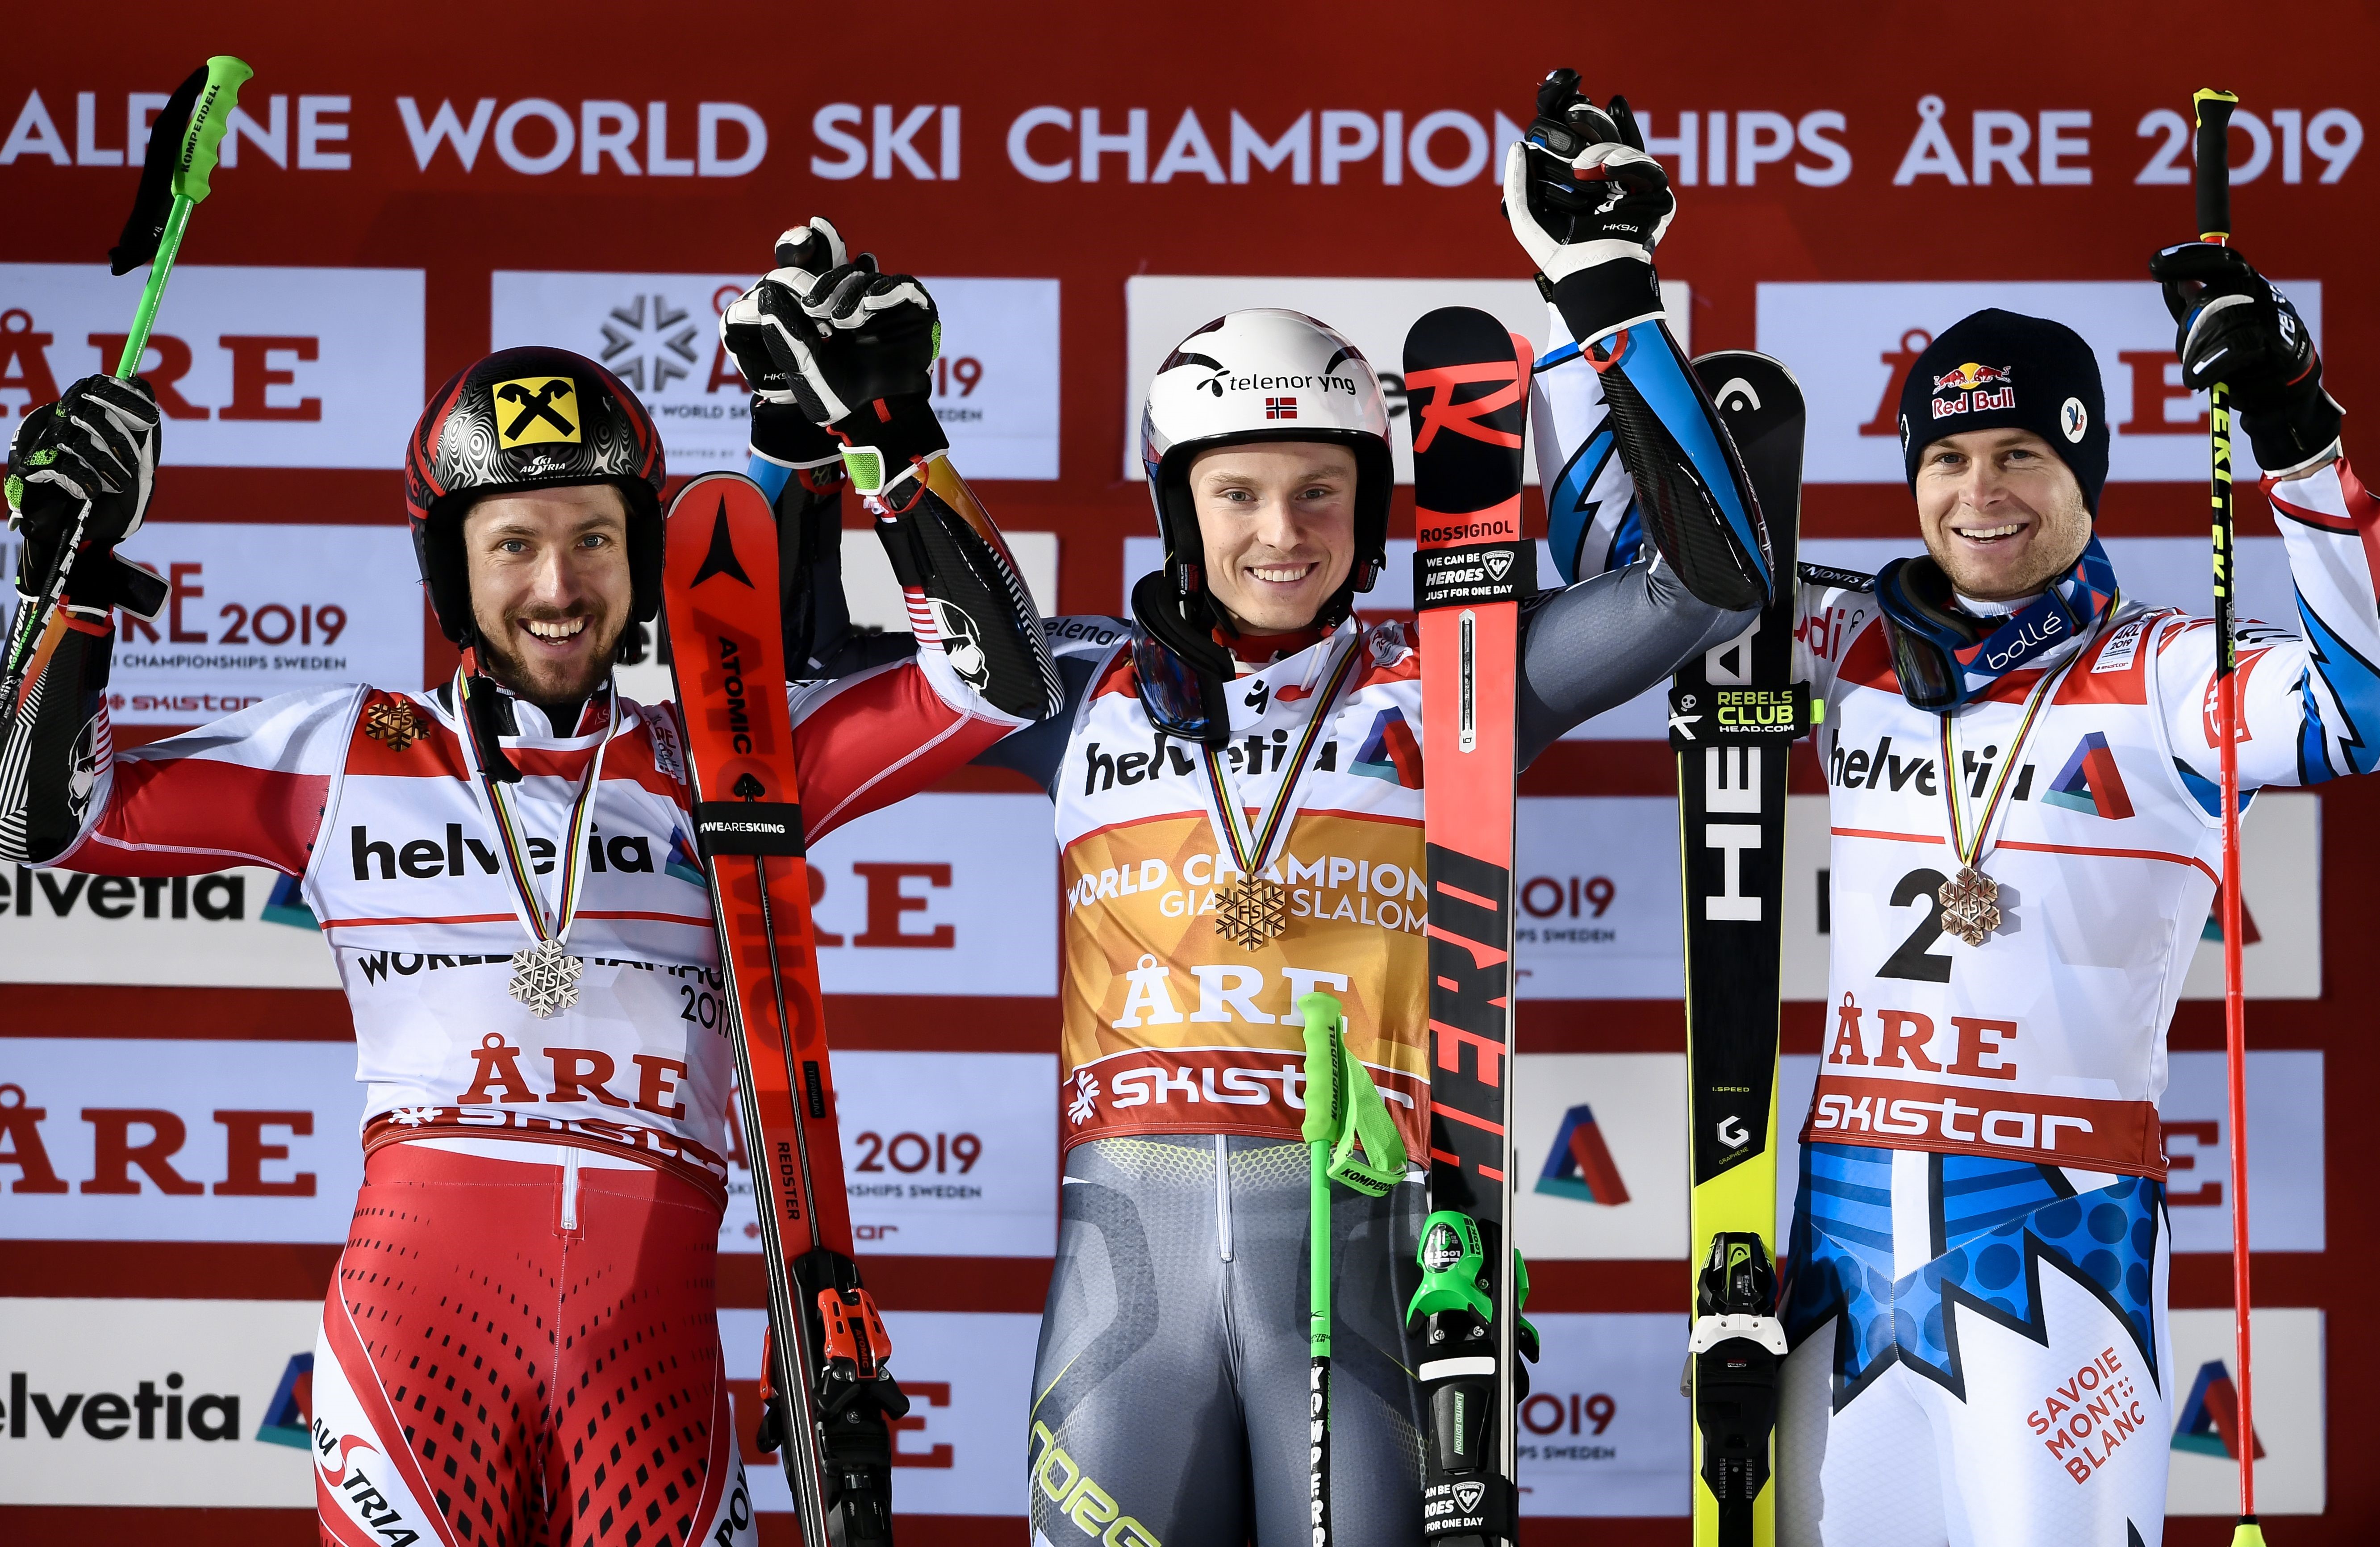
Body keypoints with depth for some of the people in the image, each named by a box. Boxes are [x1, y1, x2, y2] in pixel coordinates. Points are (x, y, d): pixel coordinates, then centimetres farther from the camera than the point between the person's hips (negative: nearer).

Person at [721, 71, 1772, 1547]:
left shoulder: (1437, 692, 6)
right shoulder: (1089, 687, 11)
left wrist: (1609, 287, -3)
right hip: (1130, 1249, 2)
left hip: (1353, 1245, -1)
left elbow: (1709, 577, -1)